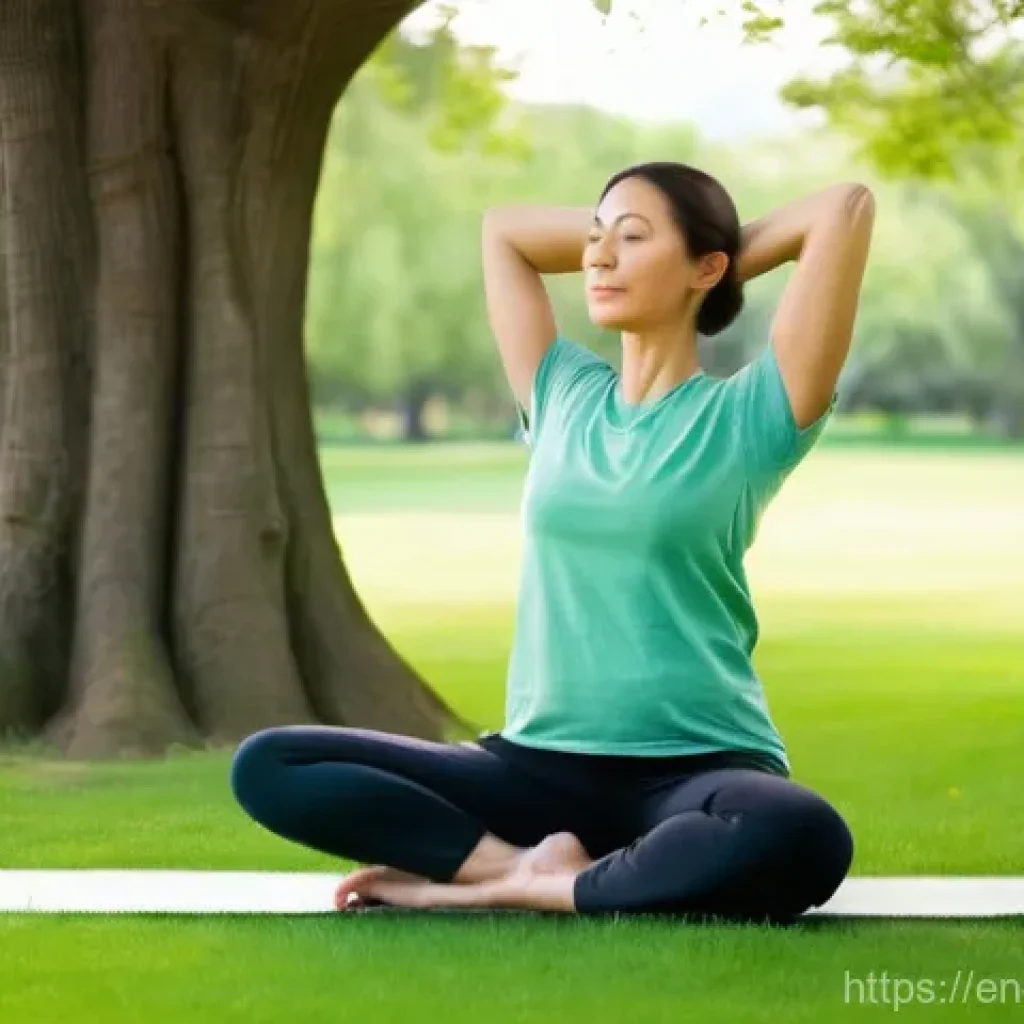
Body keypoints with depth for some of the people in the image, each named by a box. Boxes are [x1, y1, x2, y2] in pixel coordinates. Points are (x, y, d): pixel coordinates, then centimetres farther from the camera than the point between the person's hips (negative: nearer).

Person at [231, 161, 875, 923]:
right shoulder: (565, 400, 13)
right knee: (268, 767, -13)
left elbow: (847, 207, -7)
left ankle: (512, 888, -25)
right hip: (543, 766, 4)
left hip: (697, 769, -4)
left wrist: (737, 253, 8)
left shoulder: (746, 418, 0)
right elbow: (503, 228, 24)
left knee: (802, 840, -41)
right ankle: (528, 862, -21)